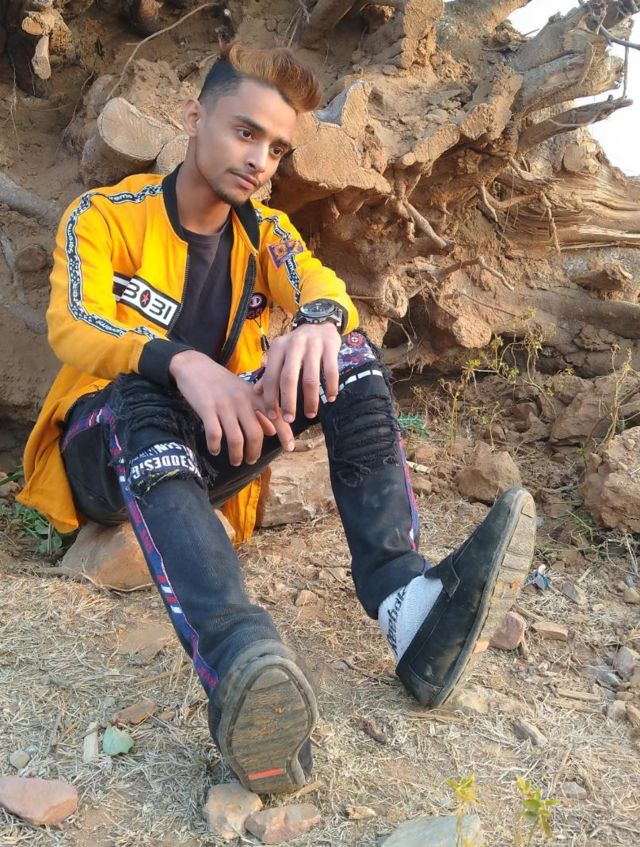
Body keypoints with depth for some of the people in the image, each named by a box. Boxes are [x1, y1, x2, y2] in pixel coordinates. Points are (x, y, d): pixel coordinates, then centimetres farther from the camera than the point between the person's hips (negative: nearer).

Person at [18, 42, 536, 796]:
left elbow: (323, 287, -12)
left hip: (212, 450, 3)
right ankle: (237, 663, -61)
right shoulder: (103, 218, -1)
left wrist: (319, 322, -38)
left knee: (347, 353, -19)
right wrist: (182, 363, -39)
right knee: (141, 399, -38)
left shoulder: (266, 234, 9)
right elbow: (72, 325, -19)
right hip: (112, 444, -3)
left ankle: (405, 606, -38)